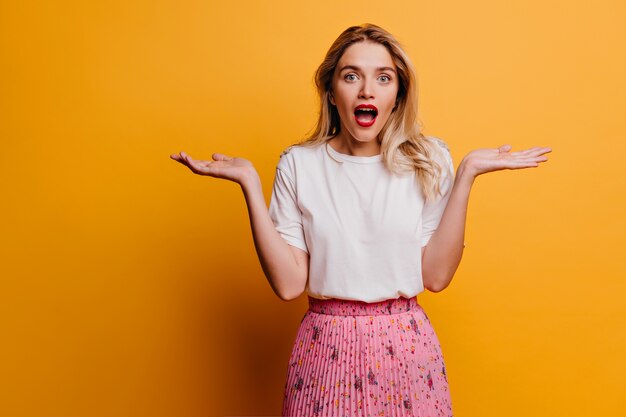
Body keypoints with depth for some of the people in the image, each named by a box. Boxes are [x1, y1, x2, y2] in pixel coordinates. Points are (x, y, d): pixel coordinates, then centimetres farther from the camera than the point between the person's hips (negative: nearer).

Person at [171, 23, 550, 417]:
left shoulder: (428, 160, -2)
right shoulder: (299, 165, -4)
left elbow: (436, 275, -8)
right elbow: (289, 284, -9)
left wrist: (466, 176, -12)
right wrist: (250, 184, -13)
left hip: (407, 347, 1)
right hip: (325, 347, 0)